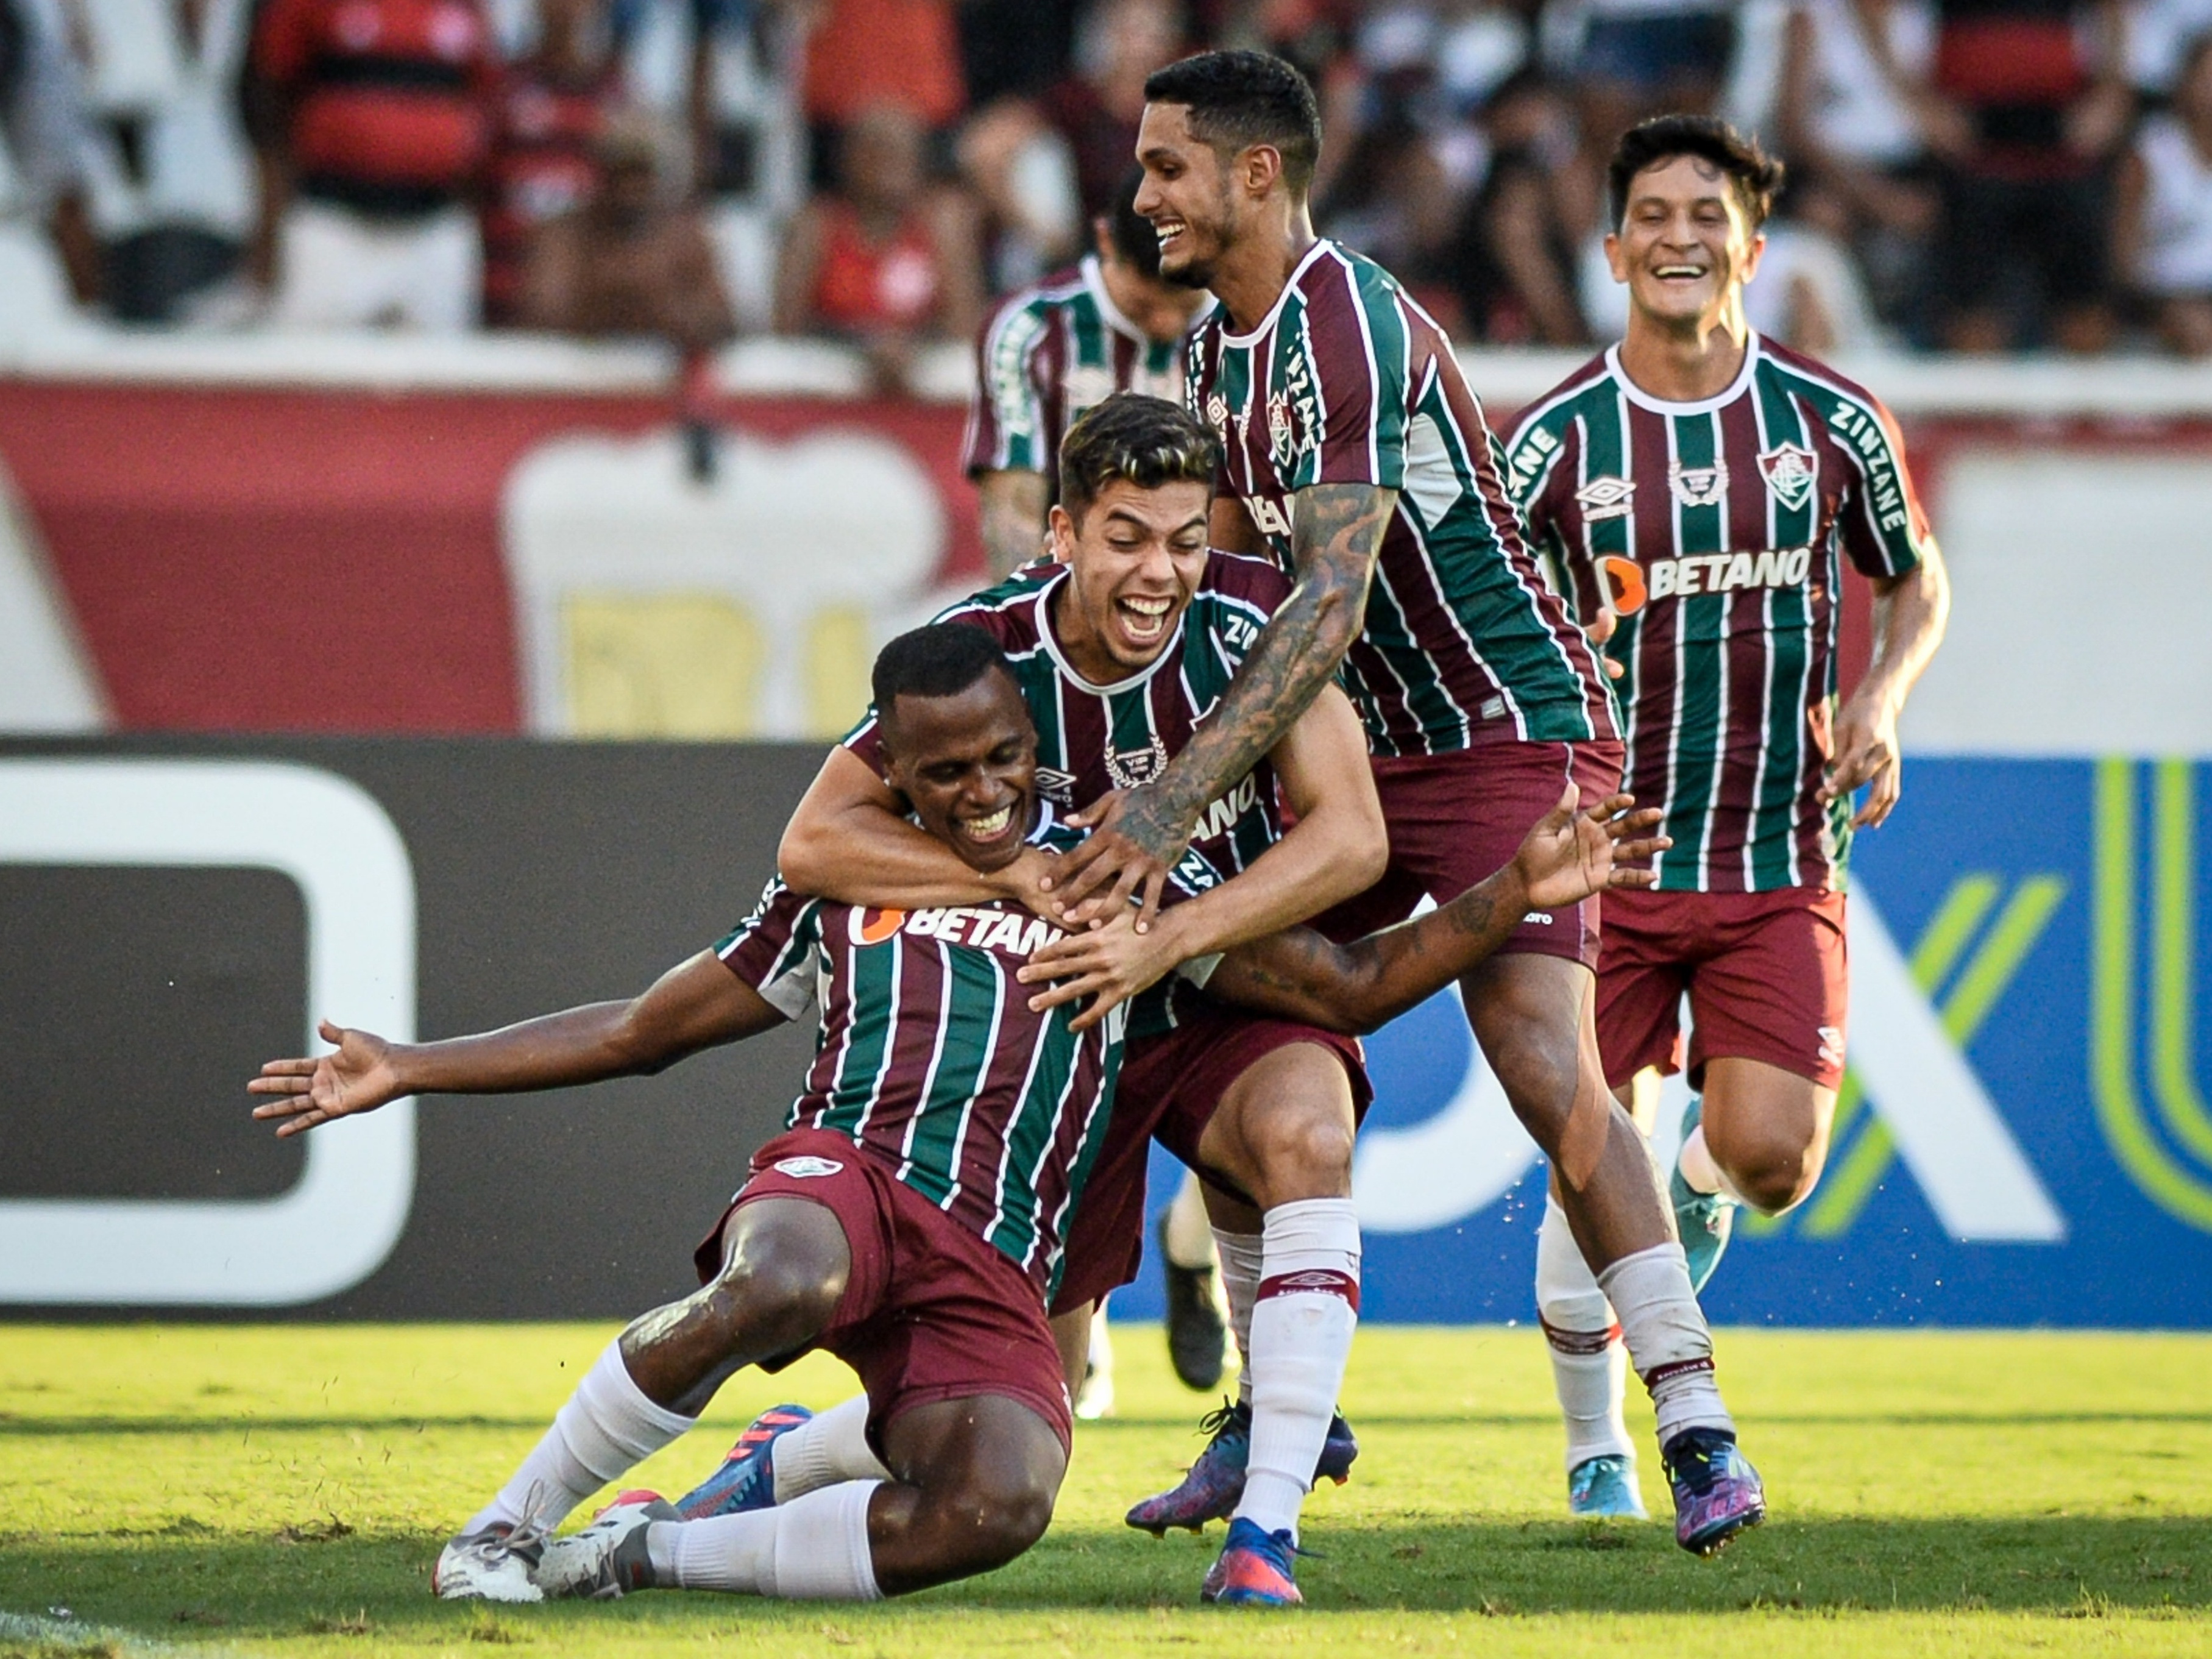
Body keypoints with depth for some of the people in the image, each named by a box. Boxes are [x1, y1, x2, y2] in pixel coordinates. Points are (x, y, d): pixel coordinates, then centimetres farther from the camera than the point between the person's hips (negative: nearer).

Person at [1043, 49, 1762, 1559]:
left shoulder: (1345, 328, -23)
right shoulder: (1226, 335, 7)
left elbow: (1332, 600, -32)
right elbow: (1228, 540, 22)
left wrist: (1183, 796, -37)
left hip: (1515, 730, -9)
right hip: (1367, 743, 9)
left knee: (1549, 1074, -20)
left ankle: (1697, 1423, -13)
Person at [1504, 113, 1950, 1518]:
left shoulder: (1834, 423, 2)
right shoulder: (1558, 441, -2)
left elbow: (1918, 578, 17)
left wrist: (1882, 698, 0)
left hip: (1784, 862, 1)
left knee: (1773, 1156, -13)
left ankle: (1699, 1193, 26)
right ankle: (1599, 1453, 19)